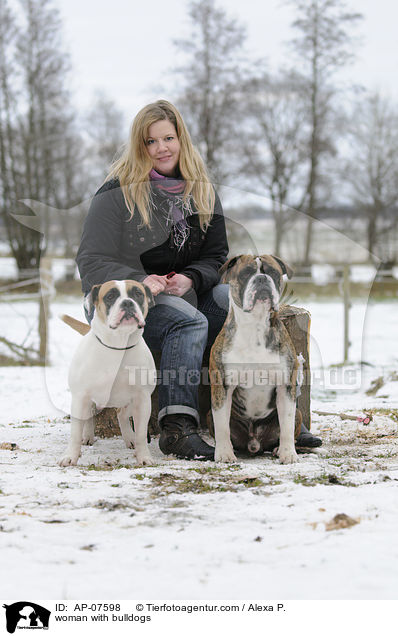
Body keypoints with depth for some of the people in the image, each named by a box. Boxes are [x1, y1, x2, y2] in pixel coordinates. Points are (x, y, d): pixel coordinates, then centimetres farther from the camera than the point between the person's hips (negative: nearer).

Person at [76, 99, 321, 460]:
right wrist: (139, 281, -25)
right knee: (189, 320, -35)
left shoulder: (202, 193, 12)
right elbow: (92, 263, -8)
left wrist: (190, 279, -13)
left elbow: (217, 255, 9)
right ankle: (177, 427, -44)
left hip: (183, 294, 5)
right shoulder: (118, 194, -3)